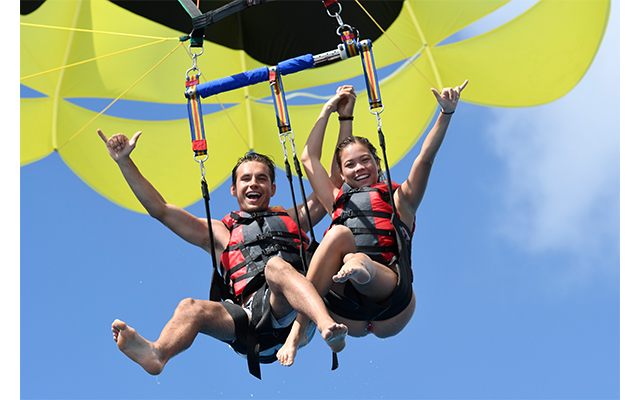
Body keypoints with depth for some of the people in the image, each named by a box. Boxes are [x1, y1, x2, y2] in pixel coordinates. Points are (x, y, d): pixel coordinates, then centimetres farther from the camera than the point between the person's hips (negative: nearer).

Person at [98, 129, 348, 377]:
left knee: (277, 265, -33)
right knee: (190, 308, -27)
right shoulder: (220, 232, 32)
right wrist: (124, 162, 21)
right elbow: (159, 209, 28)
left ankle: (327, 326, -59)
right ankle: (156, 354, -59)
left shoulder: (292, 218, 33)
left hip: (291, 312, -1)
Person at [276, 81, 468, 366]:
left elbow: (425, 158, 10)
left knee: (355, 261, -31)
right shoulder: (339, 202, 31)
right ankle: (299, 327, -37)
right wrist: (331, 110, 35)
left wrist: (446, 113, -4)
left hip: (389, 304, -1)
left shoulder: (399, 200, 24)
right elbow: (309, 158, 32)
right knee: (339, 233, -27)